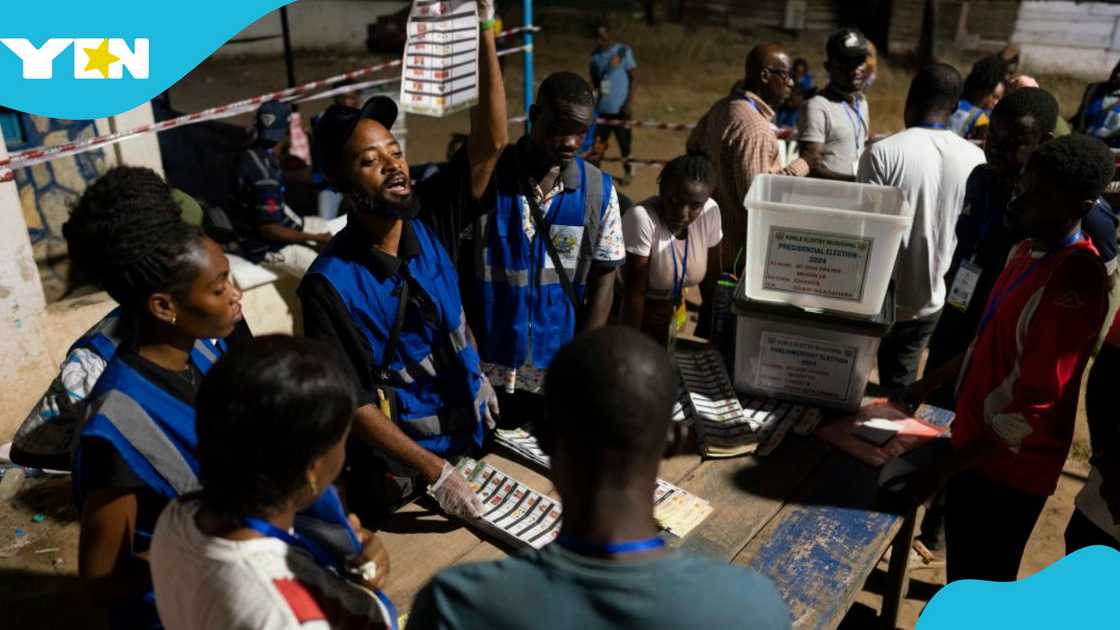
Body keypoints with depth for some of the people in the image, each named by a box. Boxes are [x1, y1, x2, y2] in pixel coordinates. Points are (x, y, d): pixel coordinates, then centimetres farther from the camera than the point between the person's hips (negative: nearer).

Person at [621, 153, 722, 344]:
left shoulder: (710, 212, -15)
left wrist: (707, 335, 1)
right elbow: (634, 294, -25)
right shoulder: (642, 218, -29)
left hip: (675, 316, 4)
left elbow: (711, 280, -3)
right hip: (634, 315, -4)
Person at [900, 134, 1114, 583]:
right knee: (962, 569, 25)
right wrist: (931, 383, 16)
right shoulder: (1031, 249, 3)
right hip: (977, 446, 8)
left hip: (1009, 467, -8)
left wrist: (943, 469, -22)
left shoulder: (1074, 285, -26)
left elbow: (1031, 406, -26)